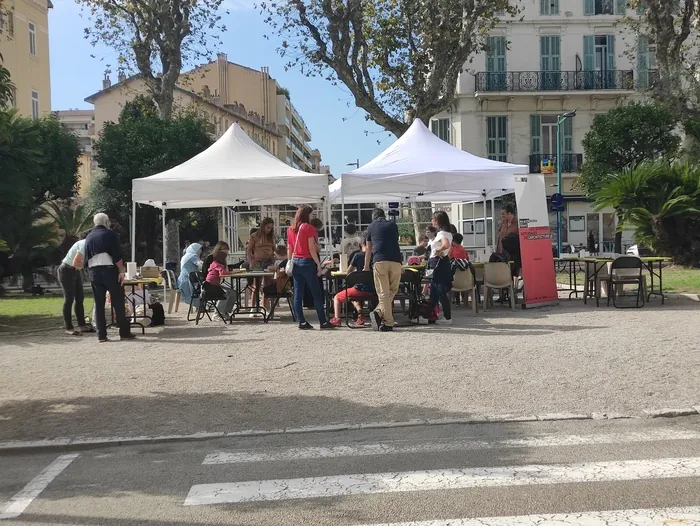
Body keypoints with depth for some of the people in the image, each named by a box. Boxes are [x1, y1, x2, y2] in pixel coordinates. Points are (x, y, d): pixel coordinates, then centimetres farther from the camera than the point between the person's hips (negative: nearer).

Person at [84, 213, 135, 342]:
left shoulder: (88, 237, 15)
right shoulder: (109, 234, -1)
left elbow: (87, 257, 15)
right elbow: (117, 255, -11)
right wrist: (121, 271, -9)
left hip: (94, 272, 5)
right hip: (110, 270, -5)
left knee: (99, 304, 6)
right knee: (118, 303, 1)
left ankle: (101, 335, 4)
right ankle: (124, 332, 3)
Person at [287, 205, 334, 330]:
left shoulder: (291, 229, 9)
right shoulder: (308, 228, -8)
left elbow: (289, 249, 11)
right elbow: (312, 249, -11)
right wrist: (318, 264, -8)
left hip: (295, 262, 6)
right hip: (307, 262, -6)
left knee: (298, 294, 4)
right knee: (316, 294, 0)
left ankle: (302, 322, 5)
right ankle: (323, 322, 3)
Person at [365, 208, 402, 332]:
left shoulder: (372, 226, 19)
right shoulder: (393, 225, 22)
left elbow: (368, 250, 27)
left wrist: (366, 267, 40)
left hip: (380, 261, -1)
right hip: (396, 261, 1)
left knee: (383, 293, -1)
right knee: (393, 290, 12)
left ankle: (388, 324, -7)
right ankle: (379, 312, -2)